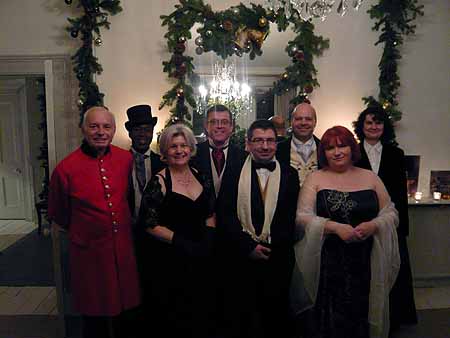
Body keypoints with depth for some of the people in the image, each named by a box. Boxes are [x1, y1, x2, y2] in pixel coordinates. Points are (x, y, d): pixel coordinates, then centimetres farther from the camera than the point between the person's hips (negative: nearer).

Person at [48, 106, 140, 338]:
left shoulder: (126, 159, -4)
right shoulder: (65, 169, -14)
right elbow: (58, 215, 2)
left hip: (124, 248, 3)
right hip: (89, 252, -3)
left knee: (126, 311, 21)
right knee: (95, 318, 17)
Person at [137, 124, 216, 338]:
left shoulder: (201, 179, 4)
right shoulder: (159, 182, -11)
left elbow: (210, 215, 11)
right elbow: (150, 225, -13)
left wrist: (208, 239, -5)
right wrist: (181, 242, -17)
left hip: (200, 262, 5)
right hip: (169, 261, -5)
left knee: (200, 319, 18)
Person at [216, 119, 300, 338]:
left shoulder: (289, 174, 3)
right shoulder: (233, 172, 0)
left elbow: (291, 217, -1)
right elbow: (225, 216, -5)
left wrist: (270, 247, -11)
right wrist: (249, 246, -12)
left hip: (277, 258, 1)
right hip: (240, 257, 0)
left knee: (276, 320, 16)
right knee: (237, 320, 14)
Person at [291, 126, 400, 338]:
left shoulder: (370, 178, 10)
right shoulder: (315, 179, 2)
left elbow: (391, 213, 9)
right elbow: (302, 217, -7)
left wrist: (373, 226, -11)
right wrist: (335, 227, -18)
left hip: (365, 263, 2)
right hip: (325, 263, -2)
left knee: (360, 317, 5)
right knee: (327, 320, 1)